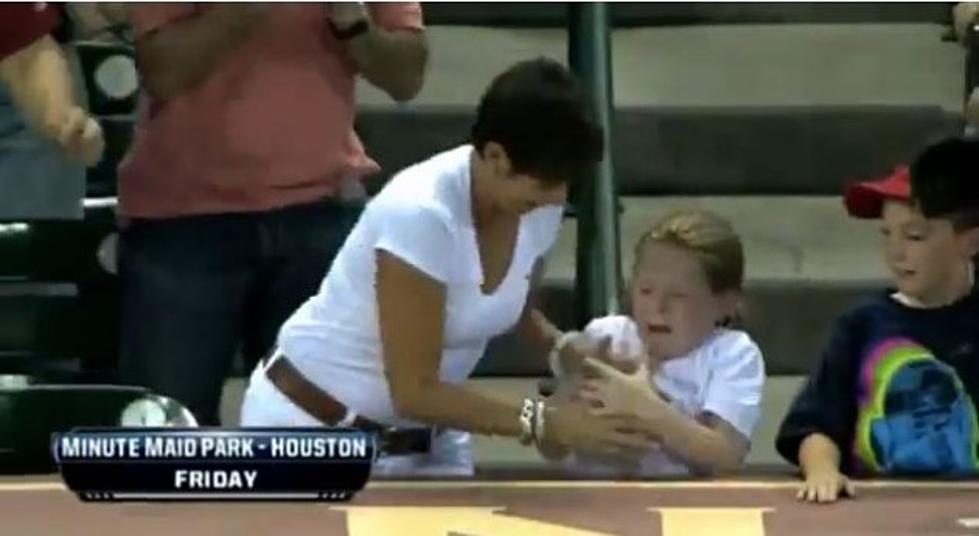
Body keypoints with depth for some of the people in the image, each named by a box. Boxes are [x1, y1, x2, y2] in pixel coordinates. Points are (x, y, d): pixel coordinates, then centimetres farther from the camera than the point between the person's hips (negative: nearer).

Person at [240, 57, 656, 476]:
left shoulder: (538, 207, -10)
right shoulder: (420, 214, -31)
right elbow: (414, 391, -28)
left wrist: (568, 350, -8)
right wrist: (546, 423, -32)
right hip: (314, 427, -6)